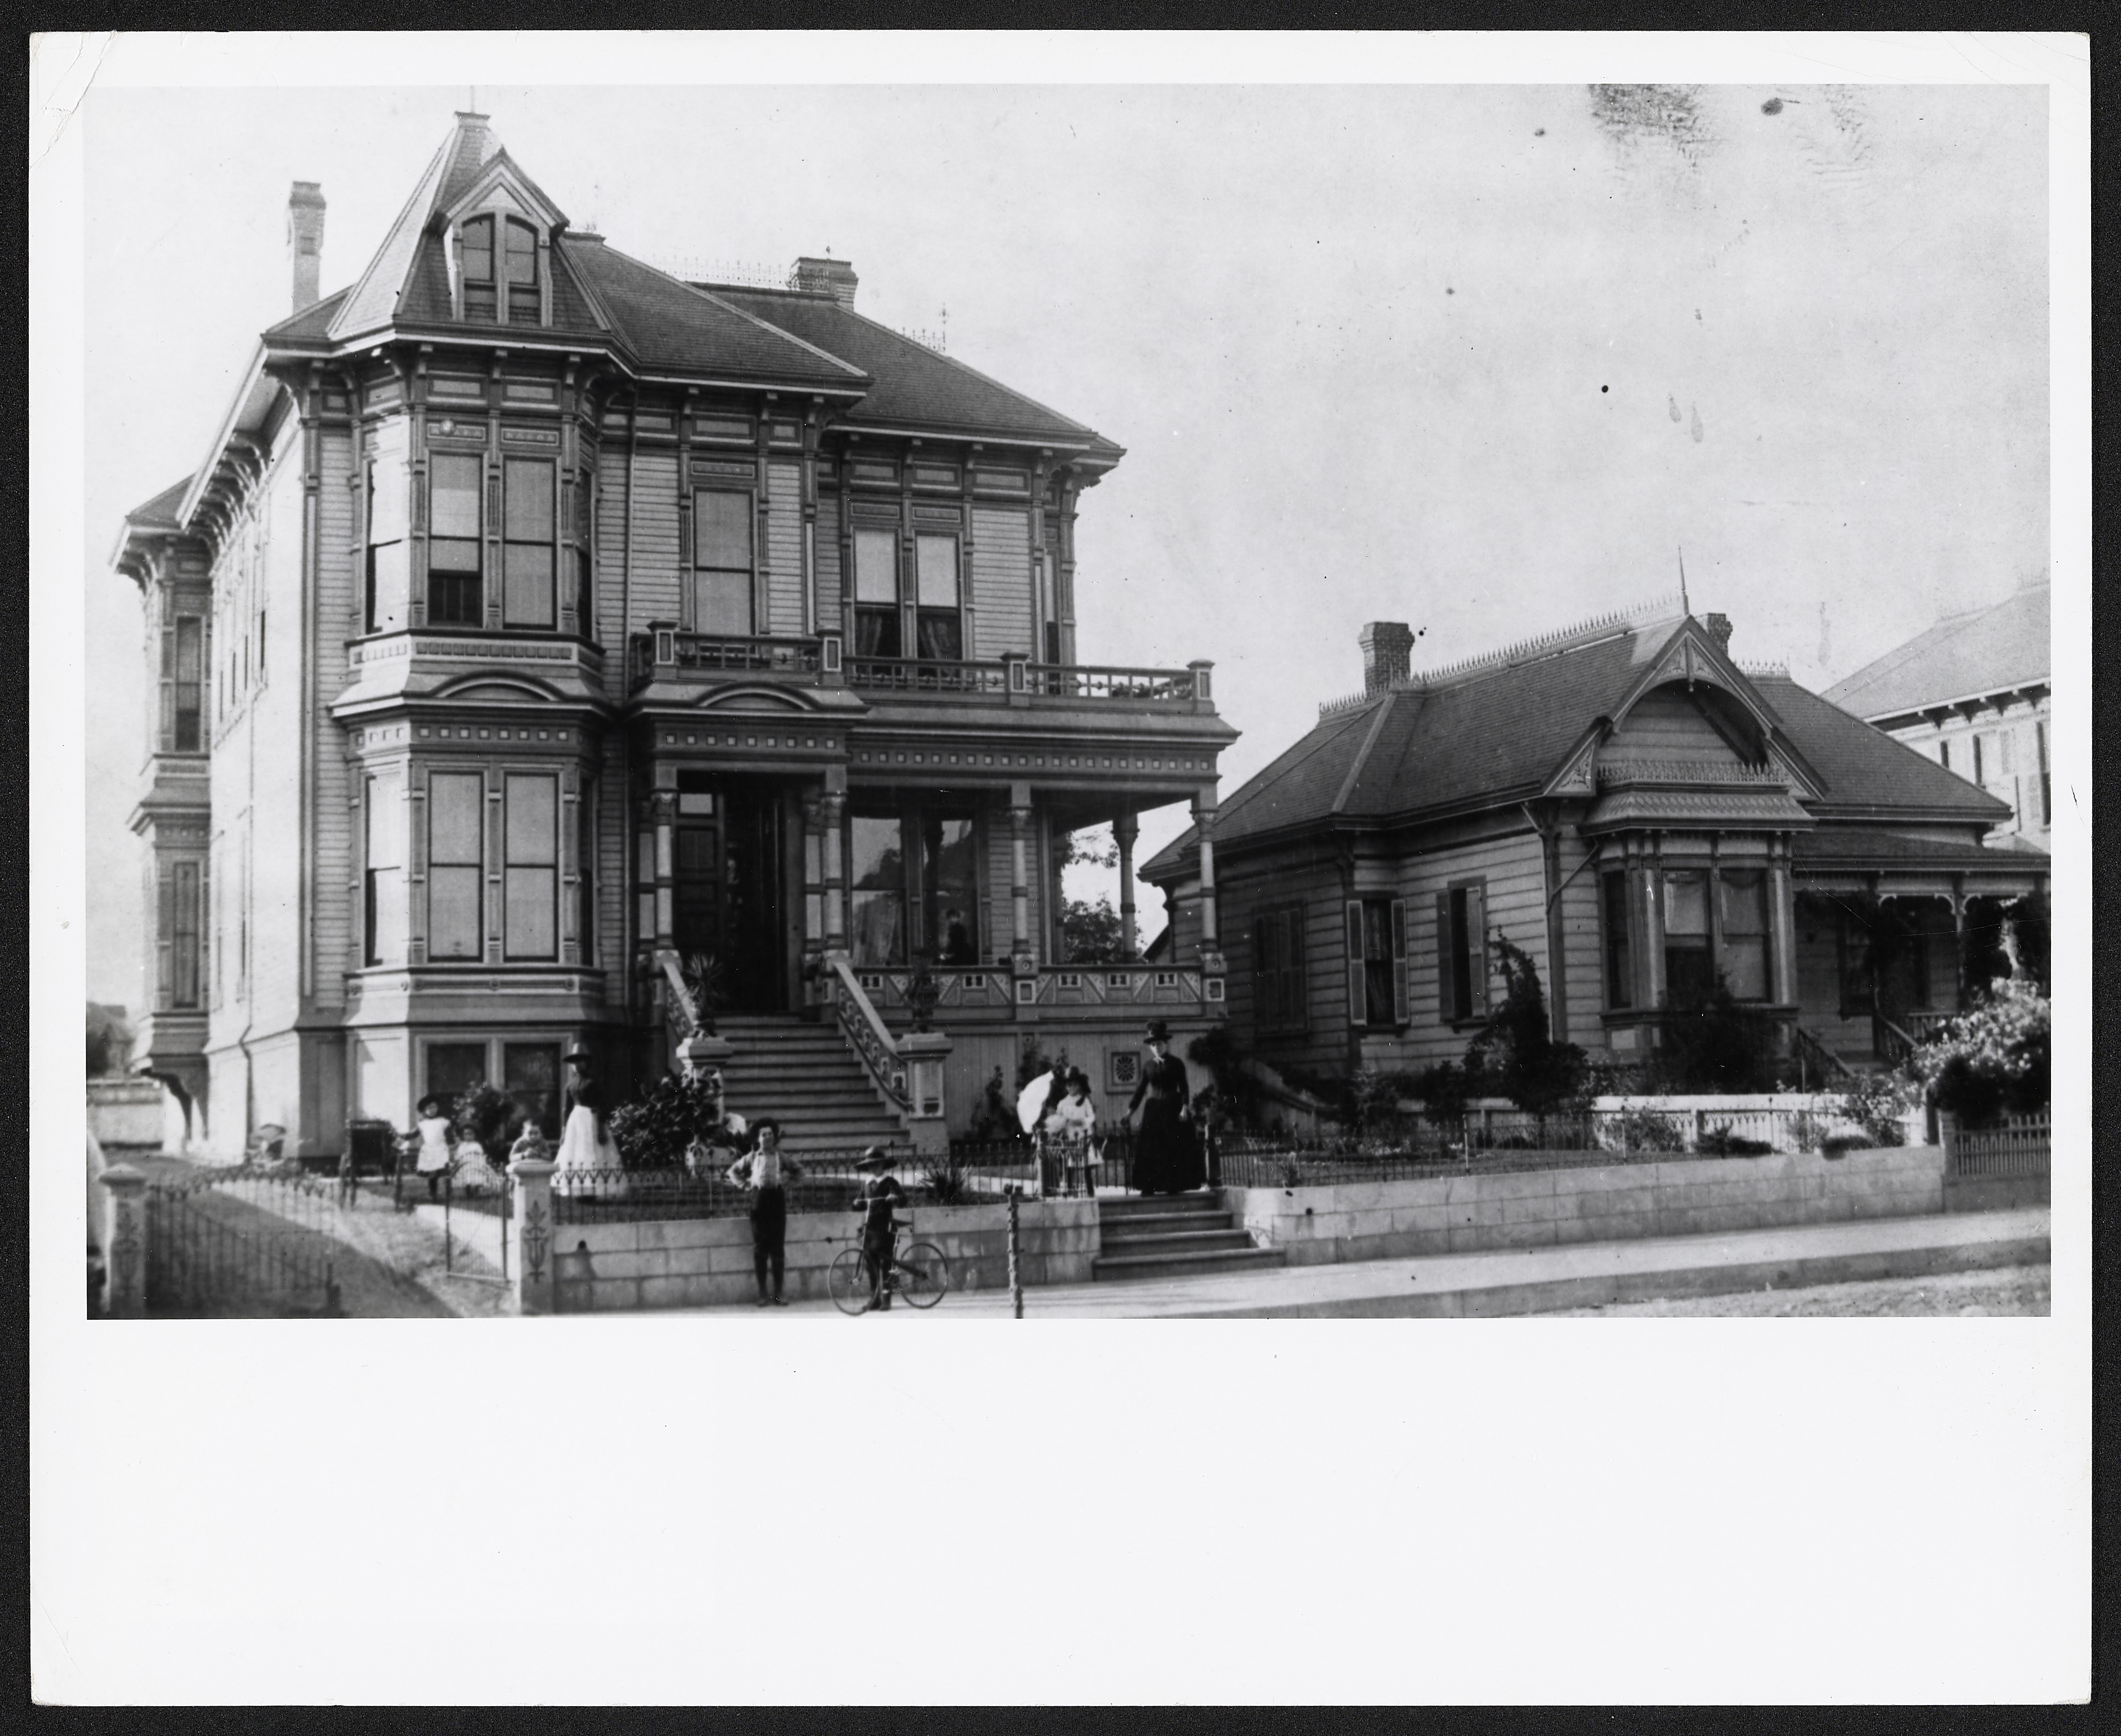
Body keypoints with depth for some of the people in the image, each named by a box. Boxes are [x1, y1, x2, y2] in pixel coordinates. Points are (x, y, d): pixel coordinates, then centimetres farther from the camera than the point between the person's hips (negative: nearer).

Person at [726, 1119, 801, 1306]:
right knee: (760, 1248, 0)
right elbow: (733, 1171, 21)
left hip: (777, 1199, 0)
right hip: (759, 1200, 0)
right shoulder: (752, 1157, 9)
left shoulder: (781, 1157, 8)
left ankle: (778, 1292, 6)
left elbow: (798, 1172, 20)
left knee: (778, 1248, -1)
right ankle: (762, 1293, 6)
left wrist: (787, 1179, 3)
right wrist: (743, 1184, 6)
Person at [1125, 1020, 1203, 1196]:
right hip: (1154, 1109, 3)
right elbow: (1141, 1089, 12)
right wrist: (1130, 1110, 7)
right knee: (1151, 1148, -2)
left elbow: (1184, 1088, -4)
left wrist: (1185, 1107, -17)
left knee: (1174, 1147, -5)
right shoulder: (1149, 1066, 10)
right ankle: (1149, 1186, -1)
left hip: (1173, 1108, -3)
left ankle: (1174, 1186, -1)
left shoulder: (1176, 1064, 0)